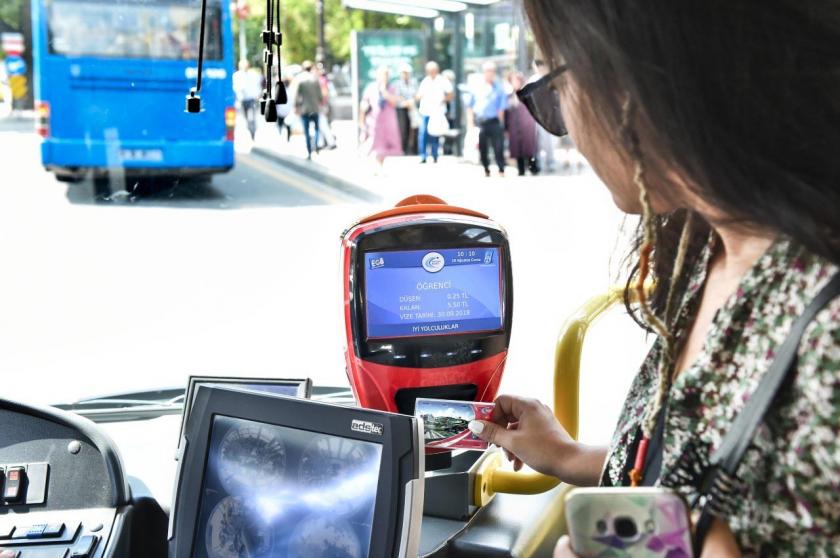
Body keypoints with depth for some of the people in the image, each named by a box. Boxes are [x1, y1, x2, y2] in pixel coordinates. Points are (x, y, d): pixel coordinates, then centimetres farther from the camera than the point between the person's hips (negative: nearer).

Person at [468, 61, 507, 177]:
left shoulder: (499, 87, -1)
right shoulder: (476, 87, 7)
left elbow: (502, 108, -1)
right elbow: (471, 106, 13)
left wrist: (500, 123, -5)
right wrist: (472, 122, 8)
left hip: (494, 121, -3)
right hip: (480, 121, 3)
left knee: (498, 147, -4)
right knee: (482, 148, 9)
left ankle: (501, 170, 5)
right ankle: (486, 170, 23)